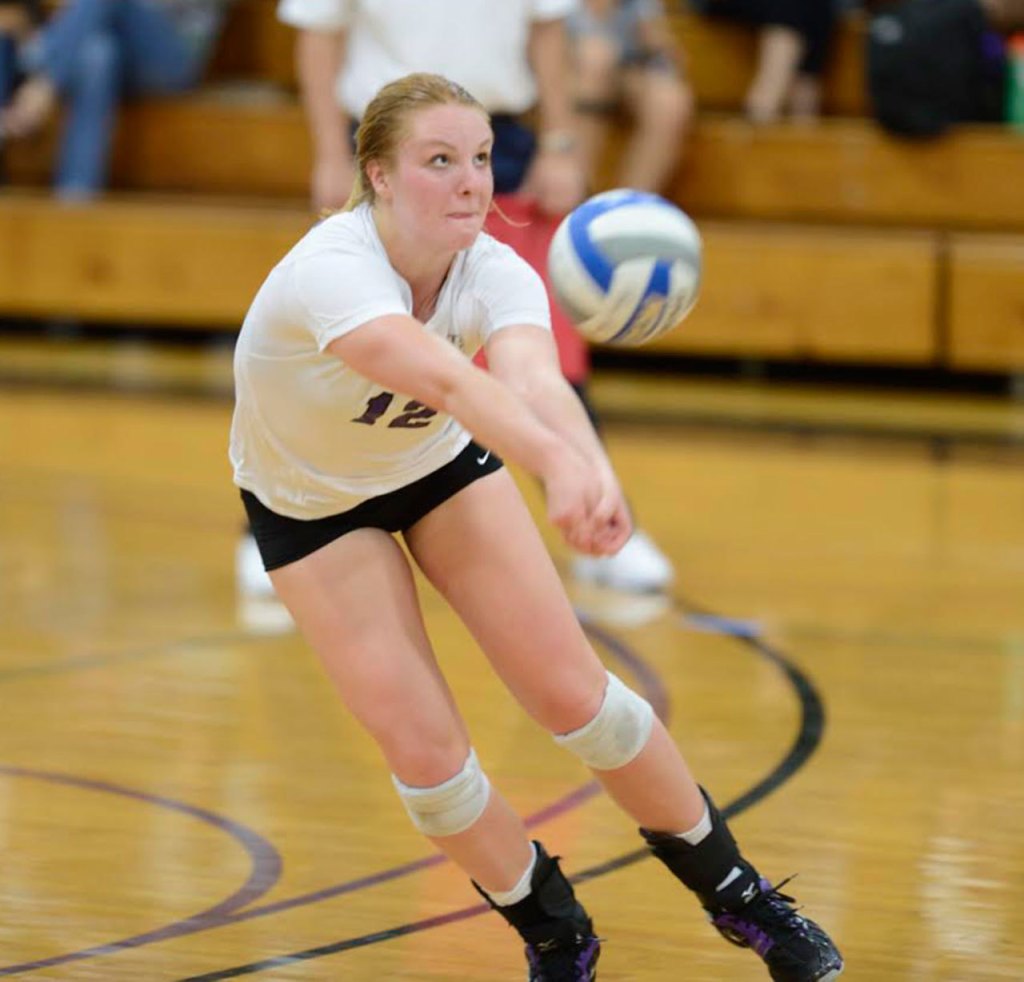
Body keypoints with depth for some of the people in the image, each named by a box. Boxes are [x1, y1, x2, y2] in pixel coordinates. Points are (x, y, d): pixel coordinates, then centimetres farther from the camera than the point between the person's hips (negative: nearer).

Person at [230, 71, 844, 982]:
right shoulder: (329, 273, -39)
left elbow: (534, 382, -48)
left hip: (443, 463, 3)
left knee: (571, 691, -5)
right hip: (310, 503, -3)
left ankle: (734, 890, 16)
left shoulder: (496, 274, -26)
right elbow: (444, 378, -58)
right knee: (423, 751, -9)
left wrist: (594, 471, -71)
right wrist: (557, 463, -75)